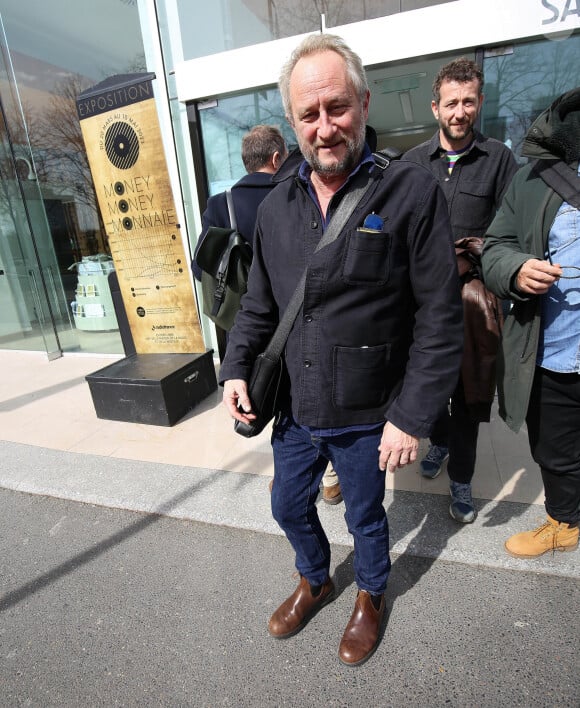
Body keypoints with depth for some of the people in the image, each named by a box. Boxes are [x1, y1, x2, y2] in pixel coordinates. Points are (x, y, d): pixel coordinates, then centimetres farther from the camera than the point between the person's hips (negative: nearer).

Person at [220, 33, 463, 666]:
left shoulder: (412, 193, -12)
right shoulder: (275, 206, 2)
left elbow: (440, 319, -13)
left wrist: (412, 416, -15)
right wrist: (236, 368, -2)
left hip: (367, 419, -4)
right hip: (294, 411, 5)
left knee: (364, 517, 20)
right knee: (289, 507, 23)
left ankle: (370, 596, 54)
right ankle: (314, 582, 56)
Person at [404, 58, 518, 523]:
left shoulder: (499, 158, 4)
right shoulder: (414, 161, 8)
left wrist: (469, 259, -13)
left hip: (473, 292, -1)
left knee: (467, 388, 4)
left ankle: (461, 480, 21)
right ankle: (440, 439, 40)